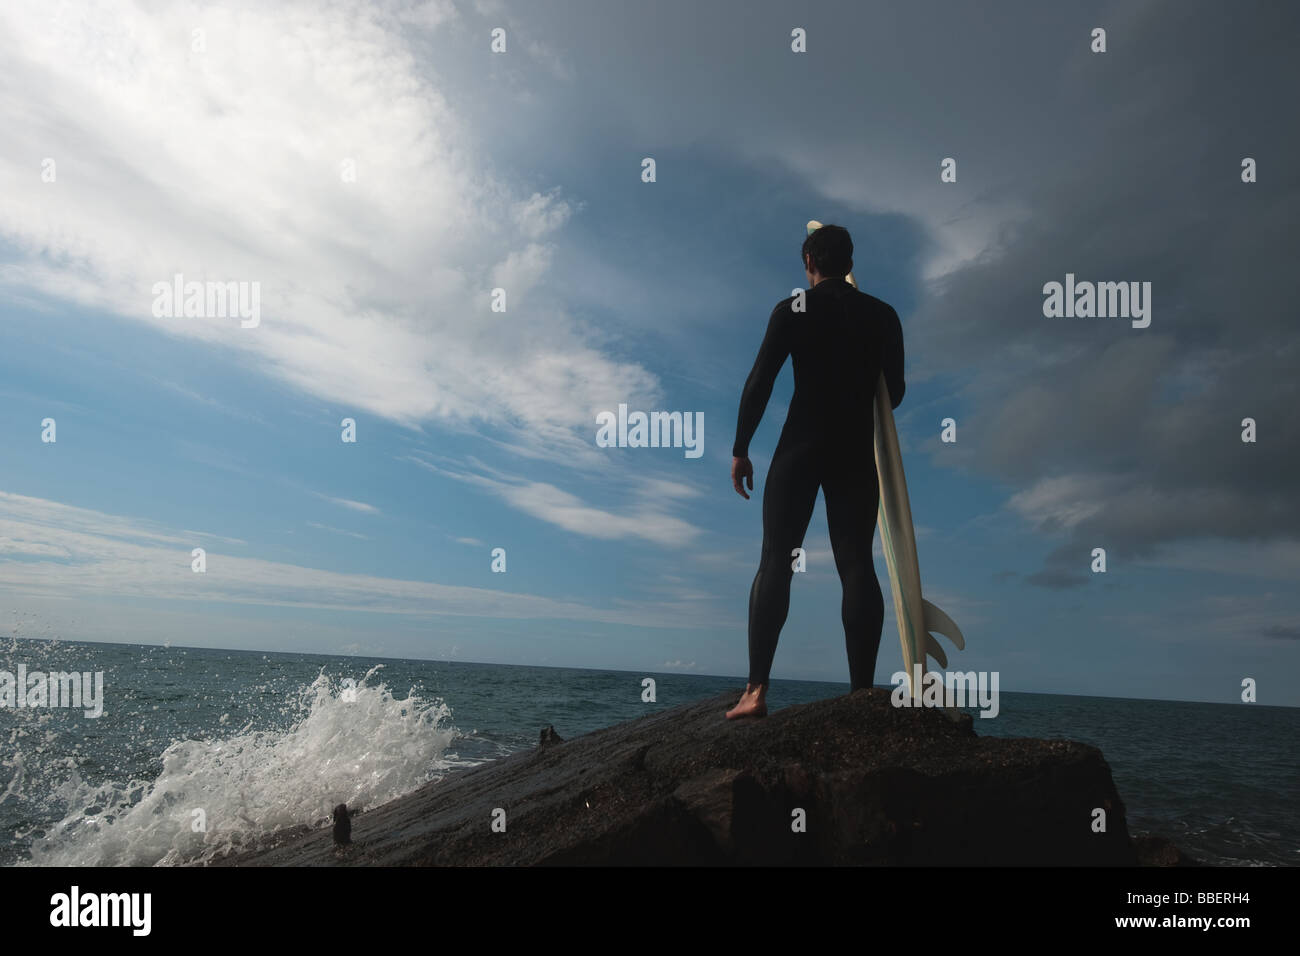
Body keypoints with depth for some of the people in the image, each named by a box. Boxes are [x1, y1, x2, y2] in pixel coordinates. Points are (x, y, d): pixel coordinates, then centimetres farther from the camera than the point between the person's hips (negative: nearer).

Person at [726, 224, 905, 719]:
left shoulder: (792, 310, 1)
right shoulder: (883, 315, 10)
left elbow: (759, 383, -6)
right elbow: (894, 391, 14)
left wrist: (740, 449, -2)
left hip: (801, 447, -2)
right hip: (858, 452, 3)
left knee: (775, 561, -3)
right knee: (856, 565, 2)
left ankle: (757, 691, -10)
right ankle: (862, 692, -2)